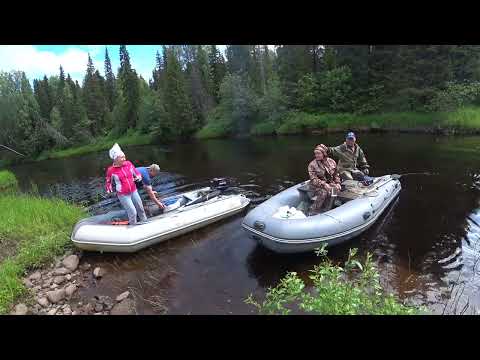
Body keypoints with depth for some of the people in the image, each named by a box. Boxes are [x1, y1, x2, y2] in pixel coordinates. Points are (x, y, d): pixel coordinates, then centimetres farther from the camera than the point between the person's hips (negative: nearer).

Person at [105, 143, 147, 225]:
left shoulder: (128, 164, -6)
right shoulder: (111, 170, -14)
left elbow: (136, 172, 9)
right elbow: (108, 181, 2)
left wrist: (138, 177, -11)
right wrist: (109, 189, -14)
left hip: (134, 191, 4)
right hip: (123, 195, -4)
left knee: (140, 209, 17)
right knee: (133, 213, -4)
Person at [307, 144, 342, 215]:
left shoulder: (331, 162, 6)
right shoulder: (312, 164, -7)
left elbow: (336, 175, 16)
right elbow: (314, 180, -14)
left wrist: (337, 183, -1)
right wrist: (324, 184, -26)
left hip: (330, 183, 4)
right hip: (317, 185, -4)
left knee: (336, 189, -27)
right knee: (323, 192, -34)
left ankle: (322, 207, -15)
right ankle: (313, 211, -20)